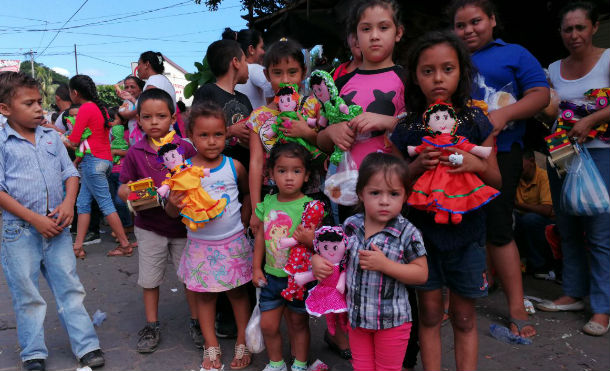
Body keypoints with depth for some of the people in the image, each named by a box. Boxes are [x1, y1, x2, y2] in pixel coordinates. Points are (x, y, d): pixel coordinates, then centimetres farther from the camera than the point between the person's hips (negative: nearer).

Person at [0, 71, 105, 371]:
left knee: (70, 288, 9)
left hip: (57, 228, 3)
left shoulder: (51, 137, 6)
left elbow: (70, 173, 8)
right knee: (27, 296, 10)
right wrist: (35, 219, -17)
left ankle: (86, 346, 19)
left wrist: (69, 203, -11)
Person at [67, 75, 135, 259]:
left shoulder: (85, 108, -12)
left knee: (105, 204, -4)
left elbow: (74, 142, -13)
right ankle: (78, 247, 14)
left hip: (93, 160, -9)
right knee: (83, 202, 11)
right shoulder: (100, 108, 15)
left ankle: (125, 245, 1)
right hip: (105, 159, 9)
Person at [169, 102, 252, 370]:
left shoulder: (234, 166, -6)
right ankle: (211, 347, 26)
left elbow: (248, 192, 13)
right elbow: (172, 213, -3)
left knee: (237, 292, 11)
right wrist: (173, 204, -25)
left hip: (233, 242, 0)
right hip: (200, 244, 0)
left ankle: (243, 343, 26)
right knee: (204, 295, 11)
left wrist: (244, 217, 2)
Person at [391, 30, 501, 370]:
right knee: (430, 313, 10)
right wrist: (417, 166, -16)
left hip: (466, 231, 0)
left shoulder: (478, 124, -2)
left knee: (464, 317, 11)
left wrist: (477, 165, -18)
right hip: (422, 230, 0)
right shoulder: (406, 130, -2)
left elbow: (496, 182, 3)